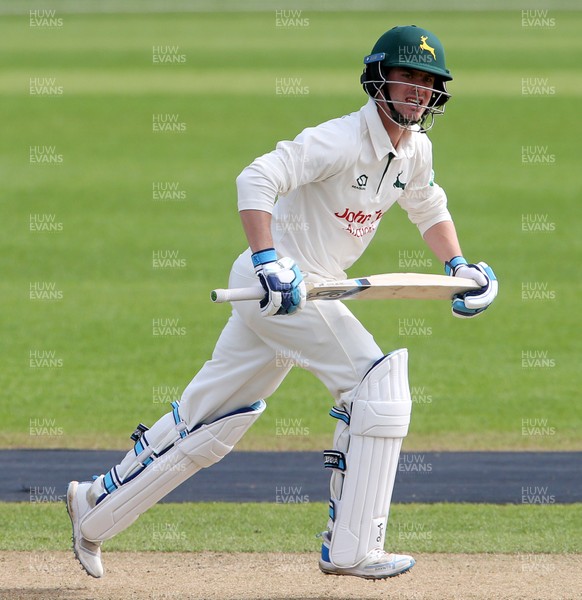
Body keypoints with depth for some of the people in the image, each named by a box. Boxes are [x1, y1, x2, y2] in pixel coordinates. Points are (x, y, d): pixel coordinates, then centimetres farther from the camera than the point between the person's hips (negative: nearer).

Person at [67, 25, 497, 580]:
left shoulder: (414, 151, 8)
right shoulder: (342, 140, -20)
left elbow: (430, 211, 27)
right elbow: (256, 179, -28)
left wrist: (457, 264, 10)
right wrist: (268, 261, -37)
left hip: (311, 289, 9)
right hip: (279, 281, -9)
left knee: (210, 420, 13)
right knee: (378, 381, -16)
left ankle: (96, 506, 24)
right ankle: (350, 549, -14)